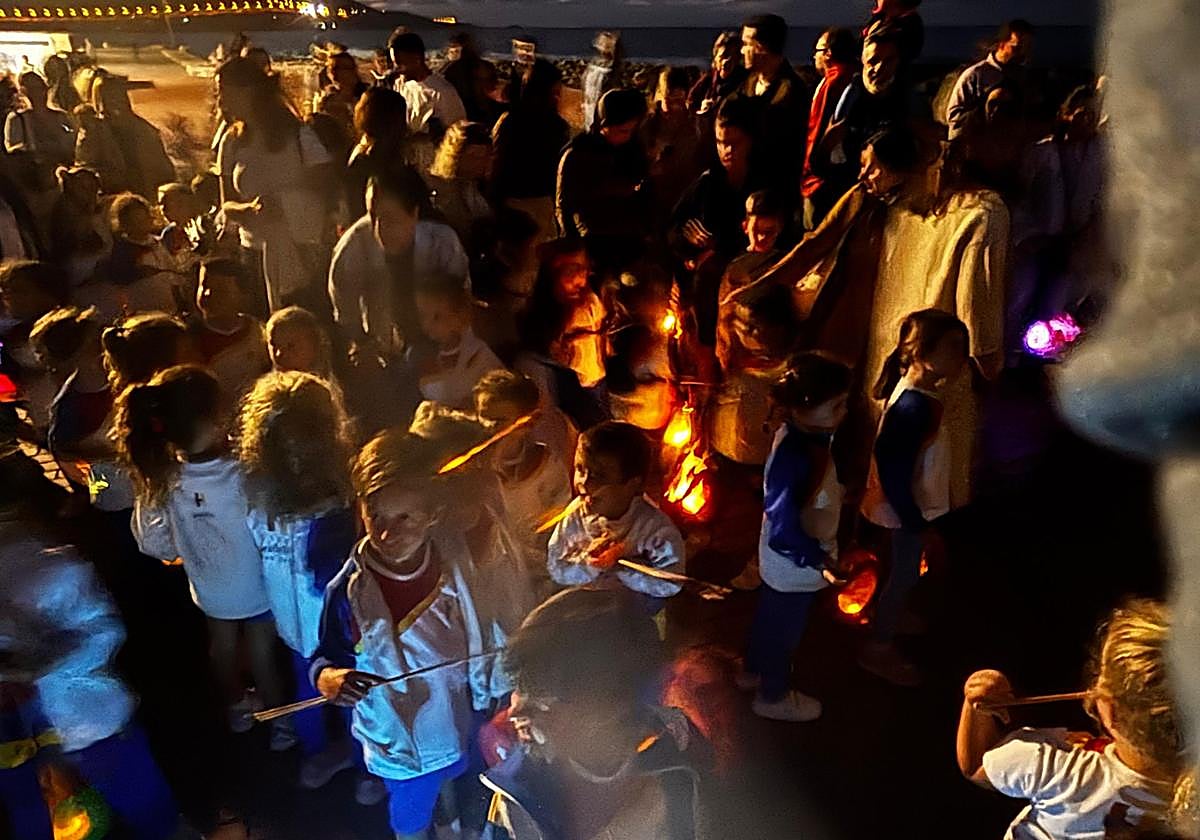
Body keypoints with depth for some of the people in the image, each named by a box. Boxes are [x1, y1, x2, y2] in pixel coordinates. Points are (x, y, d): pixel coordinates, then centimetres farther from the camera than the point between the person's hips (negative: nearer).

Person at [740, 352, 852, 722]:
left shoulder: (803, 434, -11)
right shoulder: (794, 457, -38)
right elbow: (784, 528, -32)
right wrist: (819, 560, -24)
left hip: (781, 558, 8)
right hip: (795, 564, -8)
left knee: (770, 615, 30)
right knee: (785, 628, 17)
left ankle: (754, 670, 56)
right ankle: (773, 696, 42)